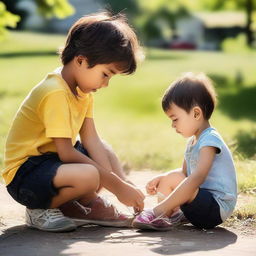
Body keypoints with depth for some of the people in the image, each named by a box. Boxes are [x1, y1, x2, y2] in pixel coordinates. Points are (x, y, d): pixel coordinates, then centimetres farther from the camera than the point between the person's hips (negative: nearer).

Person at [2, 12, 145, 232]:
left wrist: (123, 183, -11)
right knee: (88, 176, -33)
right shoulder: (55, 93, -24)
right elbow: (66, 153, -26)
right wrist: (116, 184, -22)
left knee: (107, 154, 20)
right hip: (23, 175, -10)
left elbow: (91, 140, 1)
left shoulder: (82, 90, 5)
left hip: (50, 158, 10)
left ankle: (70, 206, 2)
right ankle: (41, 210, -5)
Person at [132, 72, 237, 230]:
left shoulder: (210, 140, -18)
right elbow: (185, 172, 25)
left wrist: (162, 207, -38)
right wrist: (161, 178, 3)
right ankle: (175, 214, -3)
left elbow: (197, 177, -31)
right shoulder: (193, 141, 14)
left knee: (173, 180, -25)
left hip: (217, 207, -11)